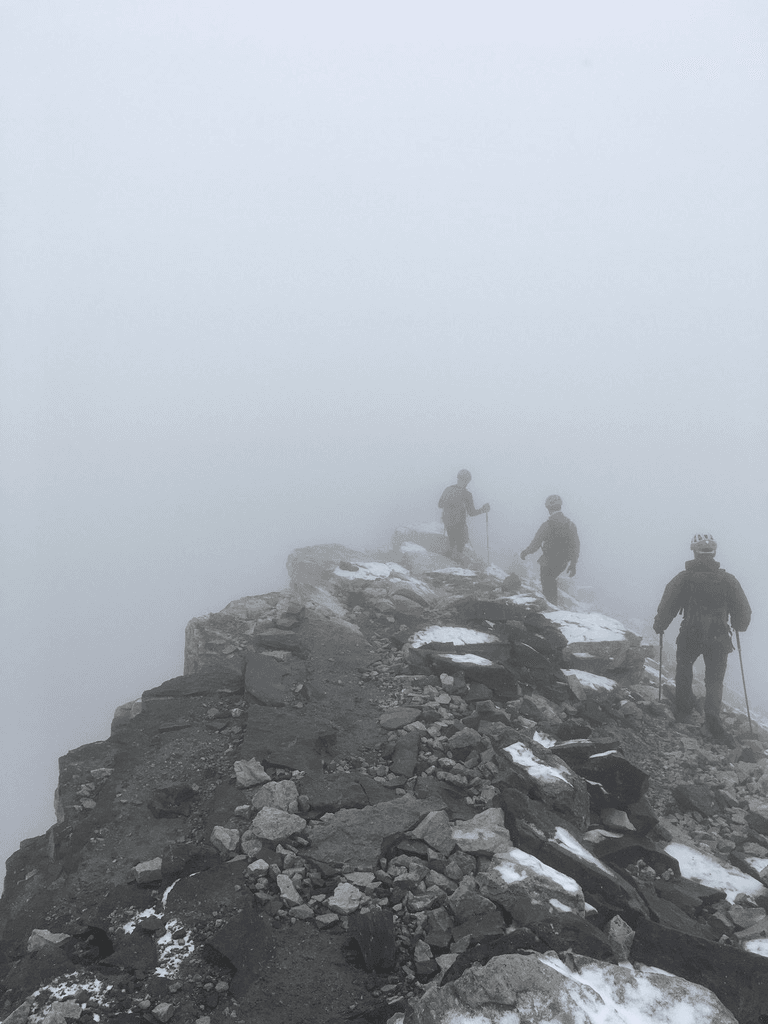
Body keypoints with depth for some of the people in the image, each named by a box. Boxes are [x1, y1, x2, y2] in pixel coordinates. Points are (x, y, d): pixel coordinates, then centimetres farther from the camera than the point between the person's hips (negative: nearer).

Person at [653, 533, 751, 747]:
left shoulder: (683, 578, -8)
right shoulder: (728, 580, -5)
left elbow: (667, 607, -8)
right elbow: (743, 612, 1)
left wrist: (659, 626, 10)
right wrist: (739, 626, 22)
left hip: (690, 637, -1)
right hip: (718, 639, 1)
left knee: (683, 671, 23)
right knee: (715, 680, 8)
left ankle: (683, 711, 25)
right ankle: (713, 719, -12)